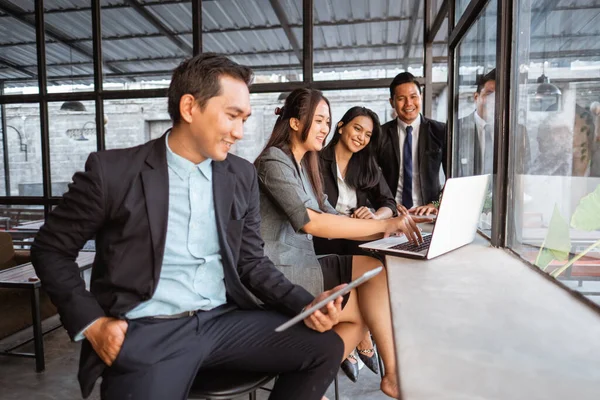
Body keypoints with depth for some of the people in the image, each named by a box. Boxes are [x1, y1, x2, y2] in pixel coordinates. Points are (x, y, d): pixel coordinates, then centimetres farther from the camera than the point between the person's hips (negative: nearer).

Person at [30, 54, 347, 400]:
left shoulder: (242, 176, 5)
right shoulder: (113, 171, -6)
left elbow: (252, 262, 8)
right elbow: (51, 250, 5)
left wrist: (306, 305, -7)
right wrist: (91, 323, -6)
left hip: (224, 320, 4)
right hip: (145, 331, -3)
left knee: (325, 345, -8)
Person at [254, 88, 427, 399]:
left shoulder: (305, 166, 17)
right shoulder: (274, 162, -12)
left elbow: (330, 220, 10)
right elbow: (312, 222, -25)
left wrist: (387, 228, -4)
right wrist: (385, 224, -26)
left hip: (299, 268, 9)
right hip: (277, 275, -9)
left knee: (368, 307, -2)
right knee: (372, 269, -13)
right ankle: (392, 374, -2)